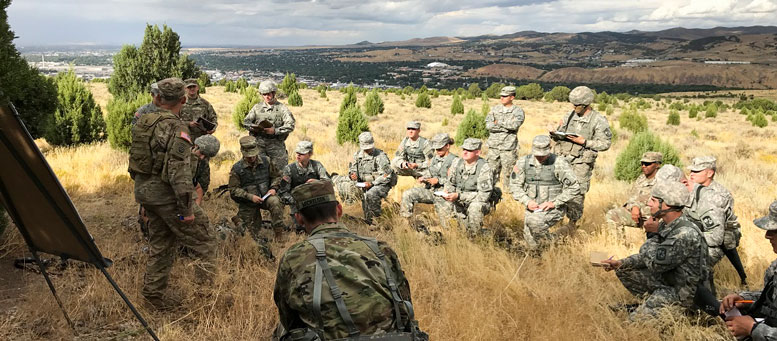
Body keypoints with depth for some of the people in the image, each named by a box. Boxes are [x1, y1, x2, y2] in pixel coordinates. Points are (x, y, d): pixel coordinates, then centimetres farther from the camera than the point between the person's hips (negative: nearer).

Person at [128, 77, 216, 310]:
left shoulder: (143, 122, 6)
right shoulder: (177, 129, -20)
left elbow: (134, 159, 15)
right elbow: (179, 173, -24)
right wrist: (186, 208, -19)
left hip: (143, 189, 8)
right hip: (165, 194, -8)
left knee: (160, 243, 20)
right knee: (202, 239, 4)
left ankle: (154, 292, 26)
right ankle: (206, 285, 3)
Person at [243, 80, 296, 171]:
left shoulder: (282, 108, 0)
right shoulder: (257, 107, 11)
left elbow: (290, 126, -10)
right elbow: (246, 121, 9)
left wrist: (275, 131, -21)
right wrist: (254, 127, -12)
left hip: (276, 144, -2)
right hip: (259, 143, 2)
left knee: (280, 169, 3)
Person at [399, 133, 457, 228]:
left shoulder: (454, 160, -5)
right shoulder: (434, 159, 19)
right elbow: (427, 173, 24)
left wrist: (439, 180, -17)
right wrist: (423, 178, 0)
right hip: (430, 190, 6)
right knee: (407, 194, -11)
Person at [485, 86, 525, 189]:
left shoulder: (518, 111, 2)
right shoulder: (495, 109, 11)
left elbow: (515, 125, -18)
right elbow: (488, 125, -4)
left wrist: (498, 122, -8)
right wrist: (507, 126, -10)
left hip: (509, 147, -3)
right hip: (494, 146, 3)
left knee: (508, 174, -1)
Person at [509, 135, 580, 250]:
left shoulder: (559, 164, -14)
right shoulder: (523, 162, -4)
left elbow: (573, 187, -12)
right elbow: (515, 185, 0)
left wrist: (554, 203, -19)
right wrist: (527, 202, -15)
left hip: (554, 209, -4)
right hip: (532, 208, 4)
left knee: (534, 222, -33)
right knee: (533, 245, 0)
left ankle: (549, 243, -5)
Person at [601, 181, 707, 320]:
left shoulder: (686, 235, -29)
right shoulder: (666, 225, 0)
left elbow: (655, 264, -30)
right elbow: (649, 256, 9)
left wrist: (654, 233, -16)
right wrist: (620, 263, -4)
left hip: (683, 293, -9)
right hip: (666, 280, 9)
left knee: (636, 318, -17)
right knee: (624, 271, 9)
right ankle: (650, 302, 15)